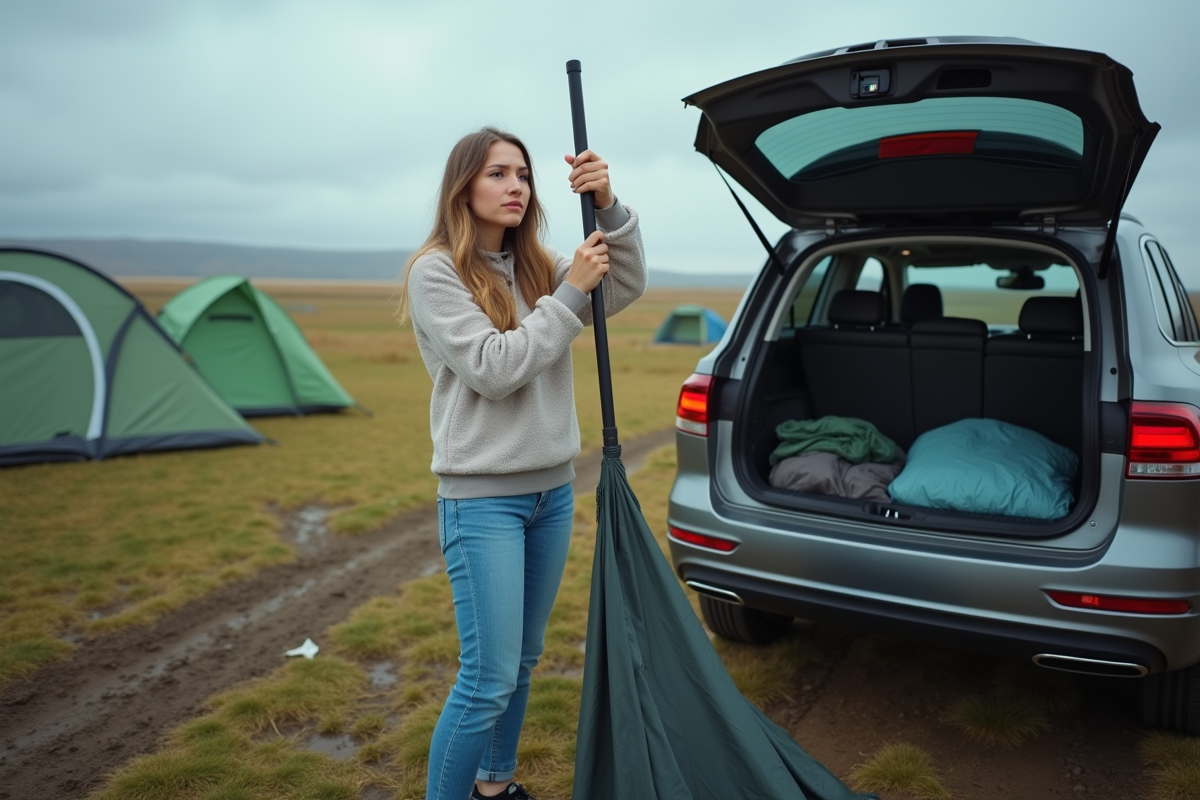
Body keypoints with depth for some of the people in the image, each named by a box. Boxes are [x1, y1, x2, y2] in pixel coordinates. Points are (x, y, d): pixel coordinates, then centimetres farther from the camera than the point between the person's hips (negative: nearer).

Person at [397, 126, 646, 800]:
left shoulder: (537, 267, 9)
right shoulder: (435, 271, -9)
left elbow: (627, 286, 0)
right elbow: (493, 368, -19)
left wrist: (610, 207, -15)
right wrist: (569, 293, -16)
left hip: (553, 490, 7)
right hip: (484, 497, -6)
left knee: (524, 659, 18)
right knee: (491, 676, -6)